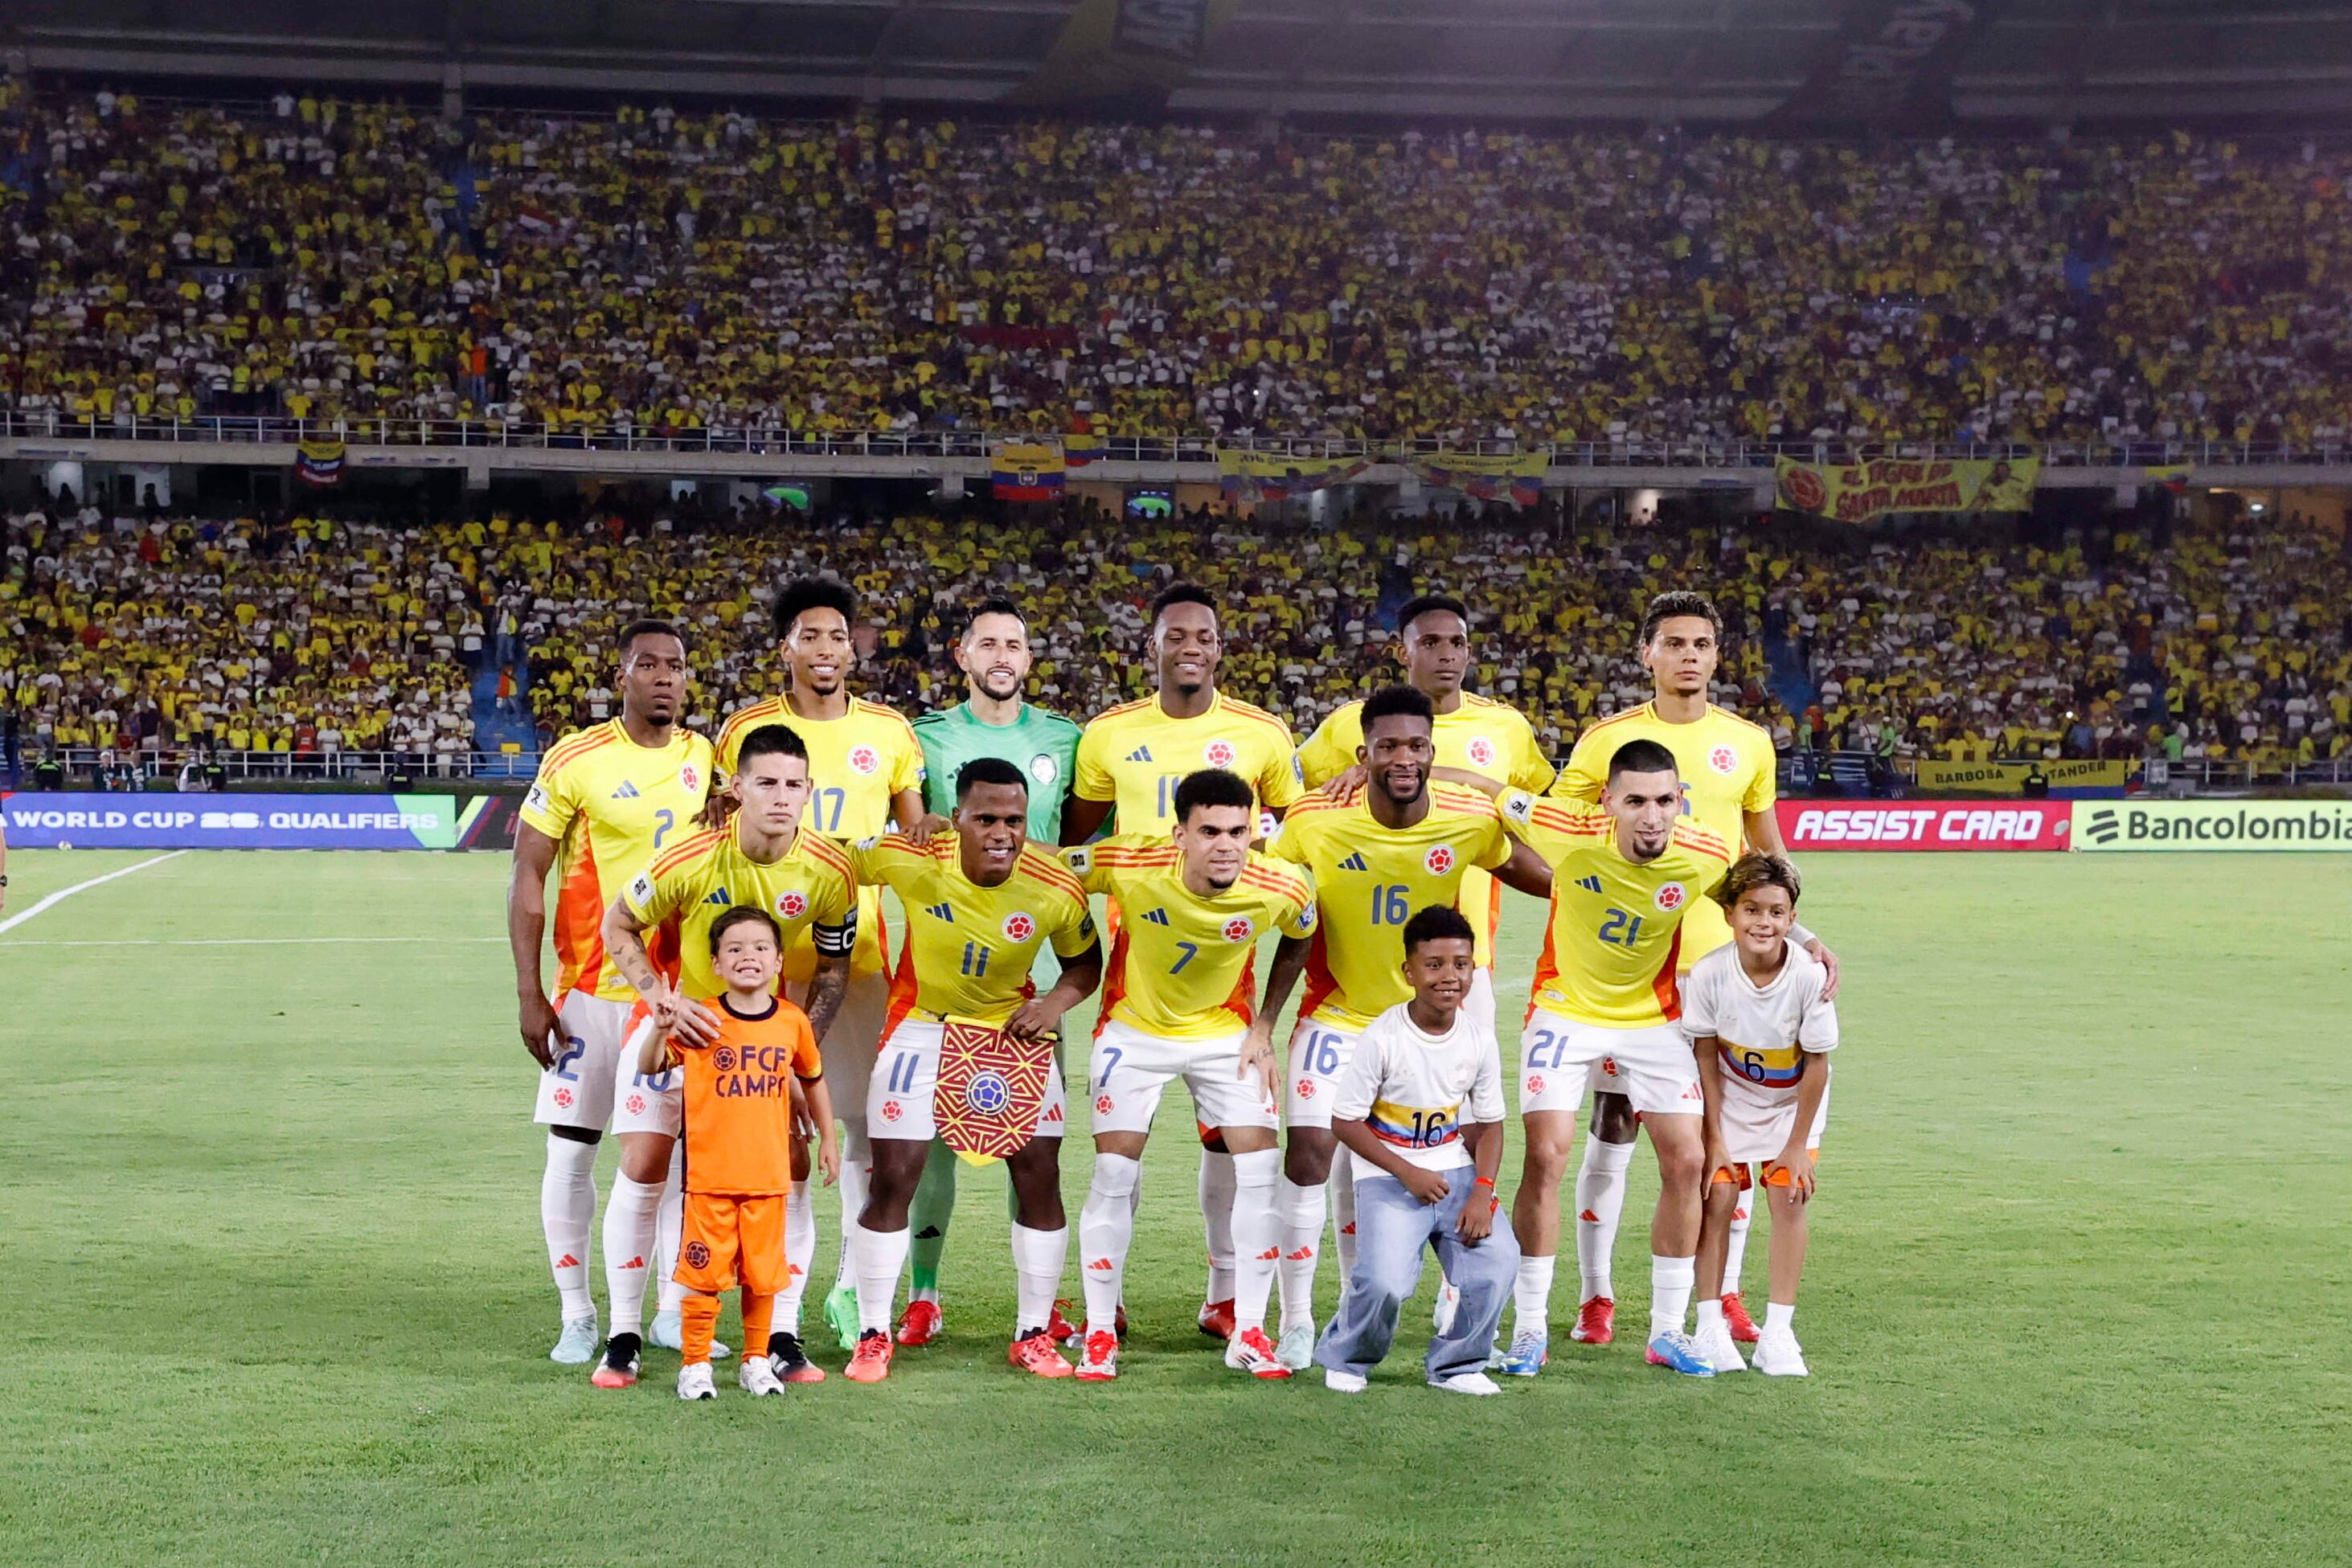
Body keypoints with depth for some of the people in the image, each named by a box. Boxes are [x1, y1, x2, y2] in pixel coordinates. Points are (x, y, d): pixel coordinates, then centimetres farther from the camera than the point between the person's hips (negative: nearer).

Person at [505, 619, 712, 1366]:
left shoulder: (707, 758, 6)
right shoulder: (575, 760, -7)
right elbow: (528, 875, -6)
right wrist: (529, 993, -10)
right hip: (591, 989, -3)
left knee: (684, 1146, 4)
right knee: (572, 1149, 1)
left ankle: (674, 1309, 16)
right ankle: (576, 1316, 13)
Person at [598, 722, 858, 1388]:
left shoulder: (830, 872, -17)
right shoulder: (689, 859, -25)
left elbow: (833, 970, -3)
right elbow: (617, 927, -10)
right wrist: (664, 1000, -23)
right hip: (678, 1021, -2)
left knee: (792, 1170, -4)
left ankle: (781, 1338, 8)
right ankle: (622, 1338, 9)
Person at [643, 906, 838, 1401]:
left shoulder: (792, 1021, 2)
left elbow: (813, 1079, 17)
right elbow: (649, 1067, -3)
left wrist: (829, 1139, 20)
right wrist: (660, 1025, -20)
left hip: (769, 1175, 2)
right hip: (710, 1175, -2)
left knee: (762, 1272, 10)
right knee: (703, 1272, 1)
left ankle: (756, 1361, 24)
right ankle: (695, 1364, 13)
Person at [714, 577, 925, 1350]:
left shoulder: (888, 732, 6)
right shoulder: (745, 729, 2)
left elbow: (918, 843, 14)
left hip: (858, 950, 1)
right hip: (767, 956, -1)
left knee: (869, 1117, -1)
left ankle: (852, 1284, 11)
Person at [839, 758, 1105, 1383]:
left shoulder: (1057, 889, -18)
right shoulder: (908, 861, -23)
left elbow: (1085, 961, 0)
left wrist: (1056, 1001, -17)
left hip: (1014, 1027, 2)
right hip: (922, 1024, -1)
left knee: (1040, 1178, -1)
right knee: (892, 1179, -6)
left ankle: (1033, 1334, 16)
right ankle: (873, 1335, 10)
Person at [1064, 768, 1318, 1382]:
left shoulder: (1282, 888, -23)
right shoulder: (1129, 865, -29)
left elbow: (1302, 941, 1)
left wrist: (1265, 1025, -2)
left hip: (1226, 1031, 1)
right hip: (1135, 1029, -1)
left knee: (1261, 1167, -8)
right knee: (1114, 1172, -7)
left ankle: (1249, 1332, 6)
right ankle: (1100, 1333, 8)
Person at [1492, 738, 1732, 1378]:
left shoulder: (1706, 858, -19)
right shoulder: (1570, 834, -26)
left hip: (1655, 1016, 2)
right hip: (1566, 1007, -2)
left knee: (1686, 1161, -3)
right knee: (1545, 1156, -12)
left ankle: (1668, 1329, 13)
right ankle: (1530, 1329, 2)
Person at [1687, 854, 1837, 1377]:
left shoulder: (1810, 976, -27)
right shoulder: (1709, 973, -25)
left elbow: (1816, 1064, -16)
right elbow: (1707, 1059, -12)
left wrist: (1798, 1146, -11)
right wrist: (1715, 1137, -10)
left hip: (1792, 1103, -1)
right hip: (1730, 1101, 1)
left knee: (1789, 1202, -9)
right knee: (1716, 1200, -6)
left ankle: (1778, 1333, -2)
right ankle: (1710, 1326, 3)